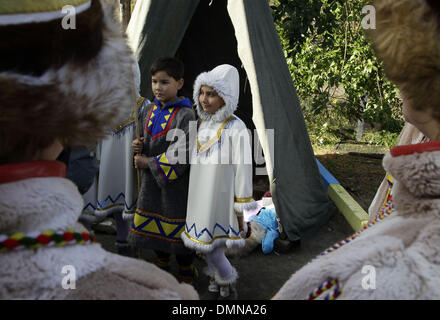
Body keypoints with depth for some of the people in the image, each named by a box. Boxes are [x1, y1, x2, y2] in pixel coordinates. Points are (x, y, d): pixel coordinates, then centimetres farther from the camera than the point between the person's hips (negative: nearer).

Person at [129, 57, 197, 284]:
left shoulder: (186, 115, -16)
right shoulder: (149, 110, 6)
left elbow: (181, 155, -21)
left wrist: (149, 163, -17)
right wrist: (138, 147, -3)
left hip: (175, 183, -6)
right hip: (150, 182, 7)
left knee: (177, 231, 5)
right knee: (154, 228, 17)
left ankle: (186, 275, 27)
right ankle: (162, 268, 39)